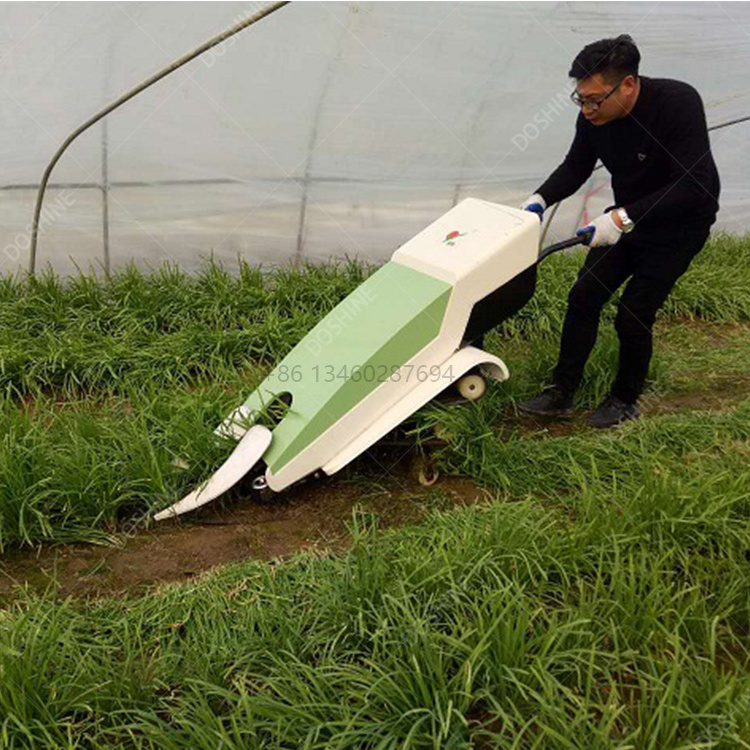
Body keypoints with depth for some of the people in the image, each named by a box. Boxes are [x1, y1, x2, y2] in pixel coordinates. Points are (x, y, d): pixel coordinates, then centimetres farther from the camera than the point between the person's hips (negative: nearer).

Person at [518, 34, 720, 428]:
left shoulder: (678, 102, -31)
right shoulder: (593, 118, -13)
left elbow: (696, 185, -36)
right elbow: (576, 167, 5)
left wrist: (624, 217, -42)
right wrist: (540, 199, -13)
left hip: (680, 225, -6)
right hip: (627, 221, 6)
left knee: (633, 314, -8)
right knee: (584, 296, -1)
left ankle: (626, 400, 16)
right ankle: (562, 393, 11)